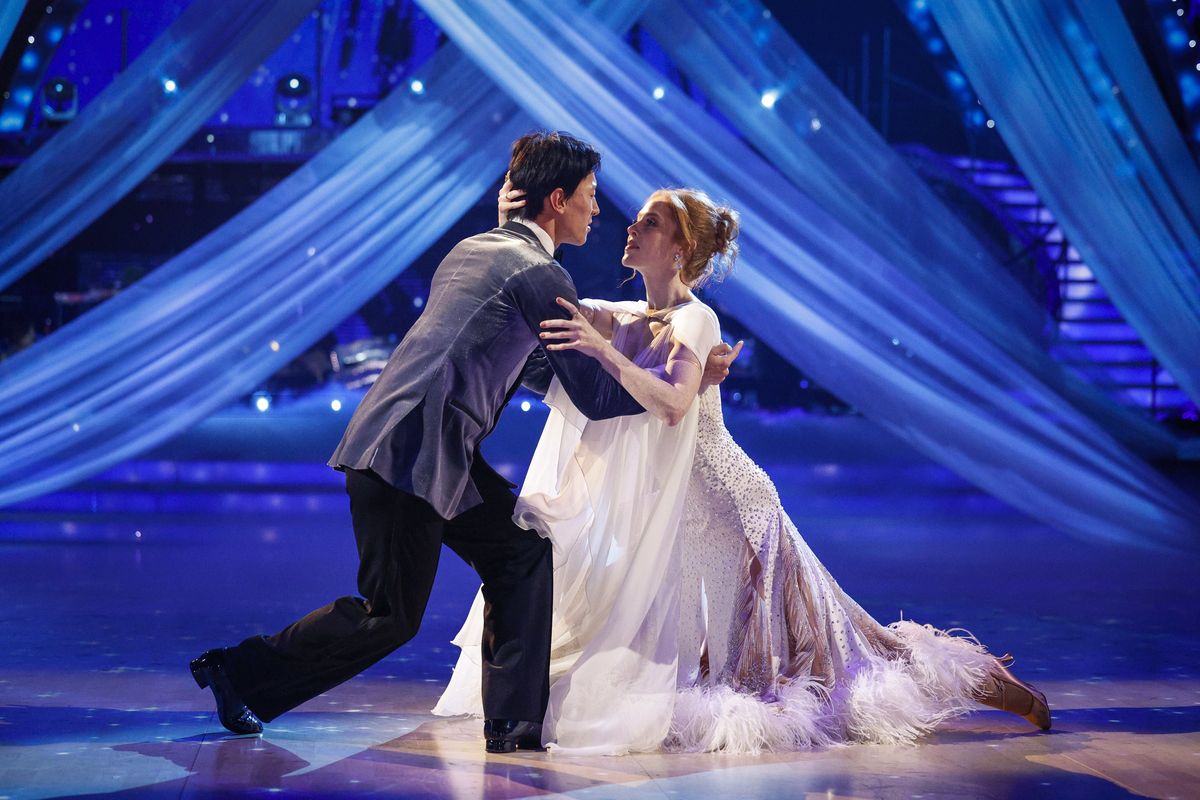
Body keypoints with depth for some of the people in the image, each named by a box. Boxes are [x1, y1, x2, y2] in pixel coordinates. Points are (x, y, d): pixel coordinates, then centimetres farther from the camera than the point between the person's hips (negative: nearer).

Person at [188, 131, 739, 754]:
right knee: (391, 616, 1)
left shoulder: (473, 249, 18)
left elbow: (531, 365, 31)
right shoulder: (541, 275, -9)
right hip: (412, 455, -10)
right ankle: (239, 671, 14)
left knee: (523, 549, 11)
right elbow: (595, 398, -7)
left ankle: (515, 720, 12)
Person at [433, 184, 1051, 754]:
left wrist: (604, 351, -43)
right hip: (670, 512, 7)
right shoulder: (618, 317, 6)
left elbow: (671, 404, -34)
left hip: (725, 508, -7)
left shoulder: (693, 321, -16)